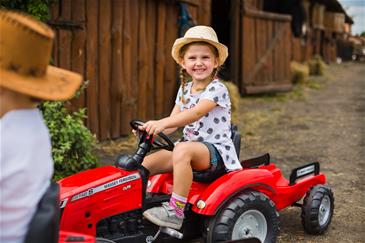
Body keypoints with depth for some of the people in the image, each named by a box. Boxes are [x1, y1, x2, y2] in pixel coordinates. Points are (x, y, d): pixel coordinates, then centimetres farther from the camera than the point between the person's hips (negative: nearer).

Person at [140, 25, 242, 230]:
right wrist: (152, 129, -15)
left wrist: (162, 123, -40)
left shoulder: (217, 89, -12)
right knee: (147, 163, -8)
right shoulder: (185, 89, 12)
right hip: (191, 147, 8)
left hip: (215, 150, -7)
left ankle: (176, 212, -33)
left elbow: (195, 114, -28)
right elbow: (173, 120, 6)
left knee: (182, 149, -37)